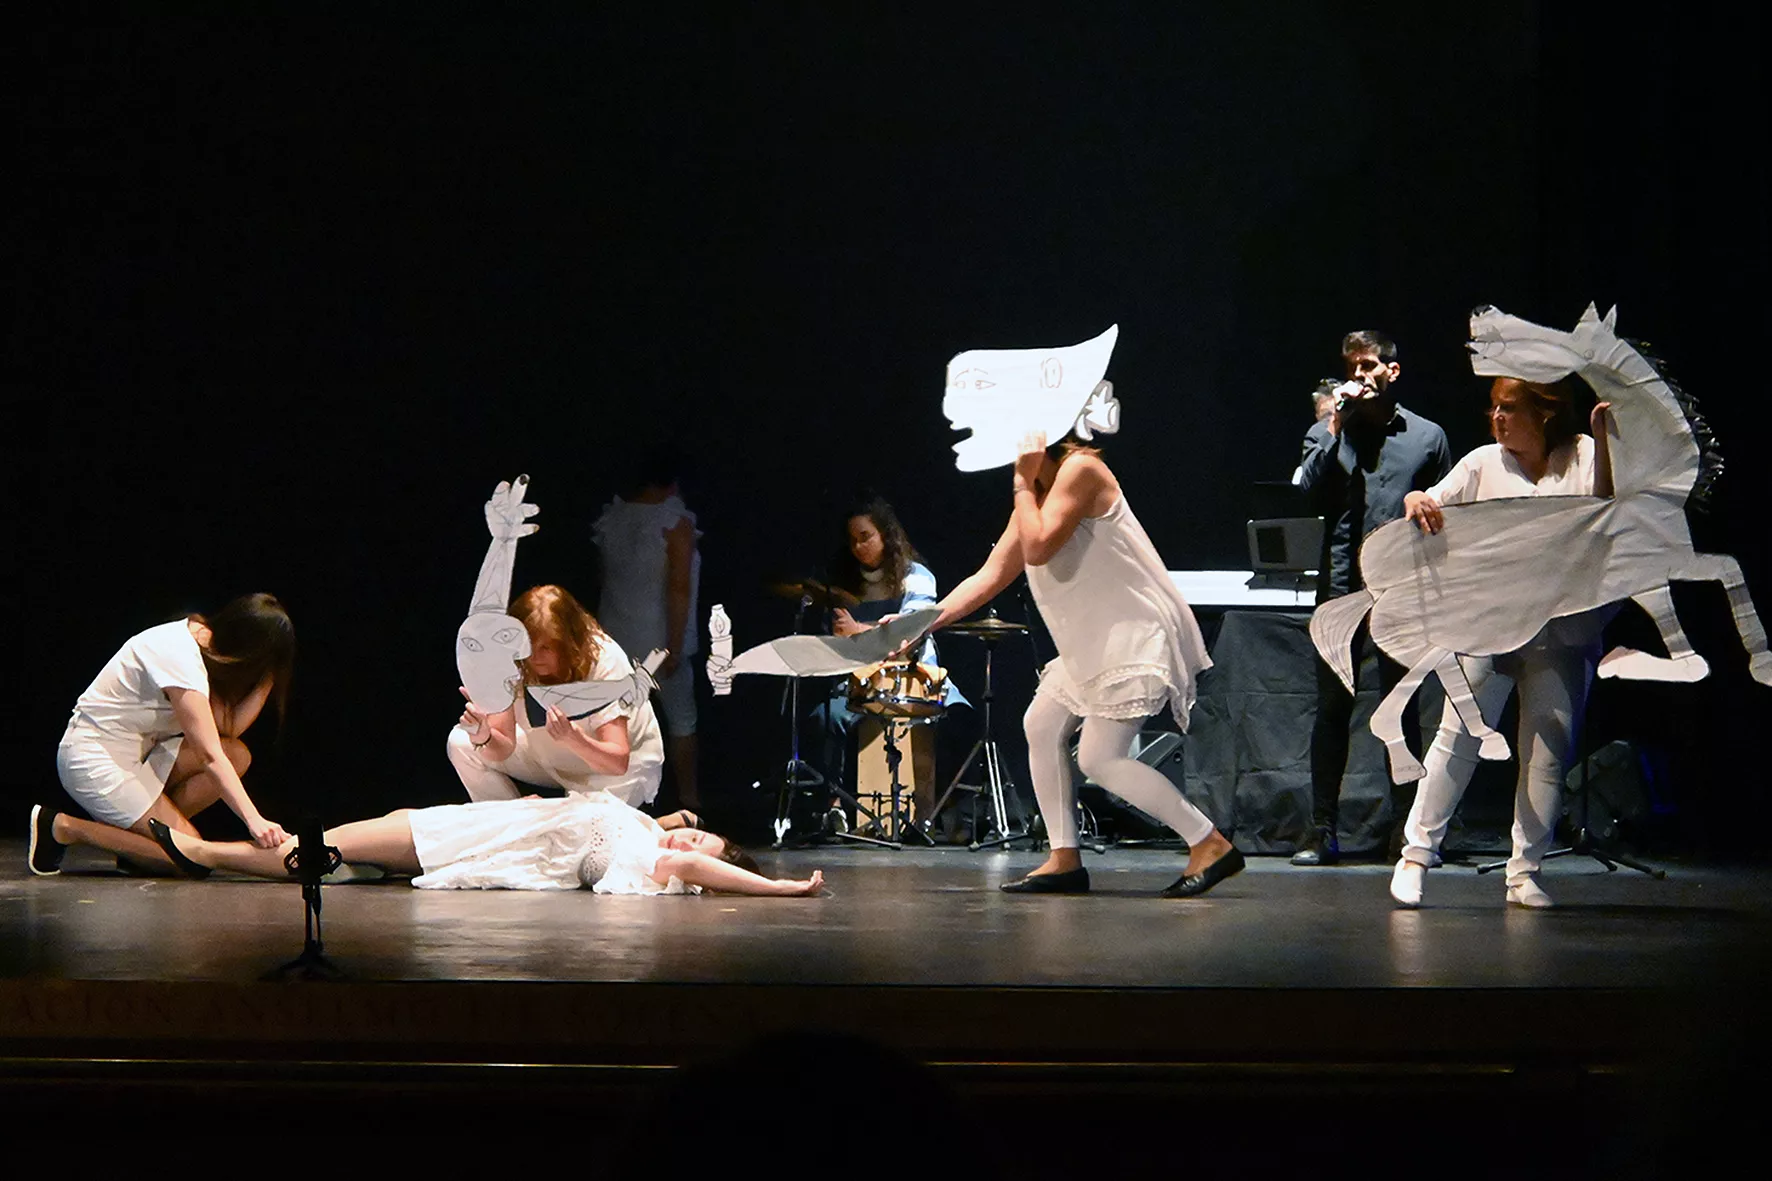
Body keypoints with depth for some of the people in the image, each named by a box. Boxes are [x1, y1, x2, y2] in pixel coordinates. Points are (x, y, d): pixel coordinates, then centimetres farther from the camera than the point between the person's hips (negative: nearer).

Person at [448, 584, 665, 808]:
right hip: (554, 759, 5)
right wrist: (484, 738, -41)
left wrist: (573, 739, -55)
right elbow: (504, 747, -17)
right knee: (461, 744, -9)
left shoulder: (604, 660, -32)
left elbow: (617, 762, -35)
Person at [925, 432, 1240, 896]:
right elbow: (990, 576, 11)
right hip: (1094, 642, 10)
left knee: (1099, 757, -14)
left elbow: (1038, 549, -25)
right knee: (1042, 725, 11)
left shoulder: (1080, 471, -16)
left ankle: (1210, 845, -10)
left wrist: (1023, 481, -15)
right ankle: (1064, 860, 16)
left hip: (1138, 636, -10)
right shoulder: (1037, 494, 13)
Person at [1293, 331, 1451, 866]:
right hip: (1341, 589, 1)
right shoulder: (1326, 434, 12)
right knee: (1331, 710, 1)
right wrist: (1335, 429, -8)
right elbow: (1307, 494, -4)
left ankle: (1407, 828, 10)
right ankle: (1322, 830, 5)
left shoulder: (1427, 437, 10)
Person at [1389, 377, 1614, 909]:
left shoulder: (1583, 456, 5)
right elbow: (1433, 508, 6)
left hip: (1563, 626, 0)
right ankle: (1417, 853, 2)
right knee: (1458, 736, -6)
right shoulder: (1484, 463, 9)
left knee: (1549, 749, 2)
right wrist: (1416, 502, -17)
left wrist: (1604, 443, -15)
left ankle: (1524, 871, 10)